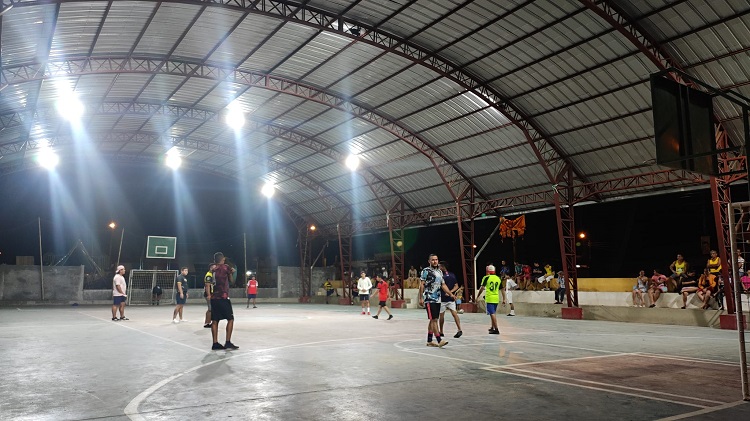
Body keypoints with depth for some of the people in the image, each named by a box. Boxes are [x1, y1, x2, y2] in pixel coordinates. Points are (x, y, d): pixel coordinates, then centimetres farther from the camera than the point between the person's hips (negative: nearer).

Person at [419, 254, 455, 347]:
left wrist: (451, 294, 6)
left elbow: (443, 285, 17)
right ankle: (439, 340, -11)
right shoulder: (426, 271, -7)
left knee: (432, 320, 11)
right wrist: (421, 298, -15)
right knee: (434, 320, -10)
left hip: (437, 299, 8)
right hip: (429, 300, -8)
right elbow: (421, 285, -10)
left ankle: (429, 341, 18)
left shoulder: (440, 271, 14)